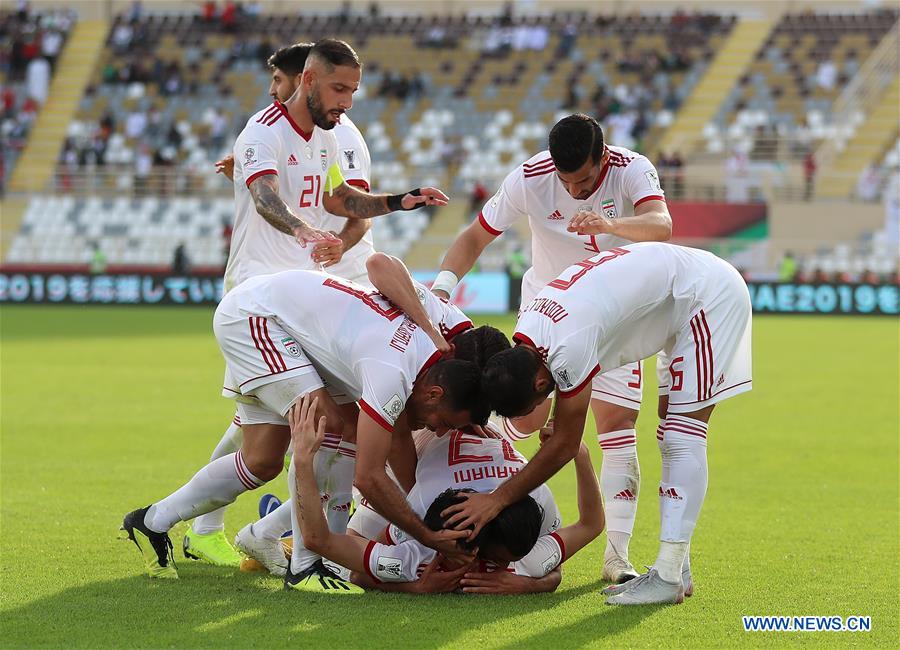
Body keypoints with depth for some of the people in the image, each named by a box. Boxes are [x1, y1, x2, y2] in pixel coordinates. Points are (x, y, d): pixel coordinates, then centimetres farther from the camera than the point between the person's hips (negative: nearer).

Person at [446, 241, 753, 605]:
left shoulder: (569, 348, -31)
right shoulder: (526, 328, -5)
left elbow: (565, 446, -20)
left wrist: (497, 500, -14)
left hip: (710, 295, -10)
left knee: (682, 439, -13)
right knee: (671, 438, 10)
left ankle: (667, 576, -14)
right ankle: (677, 570, 13)